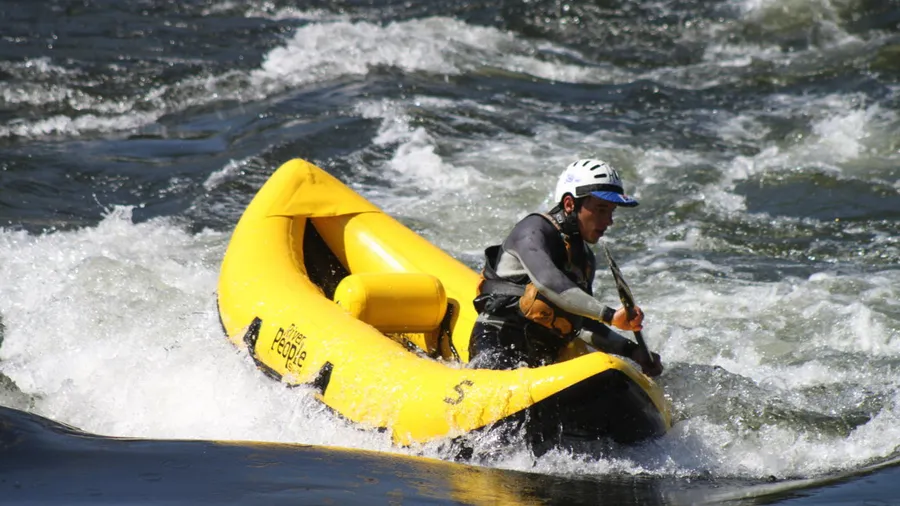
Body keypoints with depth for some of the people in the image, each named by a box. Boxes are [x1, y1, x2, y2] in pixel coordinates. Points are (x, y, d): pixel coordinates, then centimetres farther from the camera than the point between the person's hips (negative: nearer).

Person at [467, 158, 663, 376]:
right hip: (497, 344, -10)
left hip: (542, 359, 10)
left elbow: (583, 324, 29)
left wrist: (632, 350, 16)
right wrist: (609, 315, -32)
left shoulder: (584, 259, 22)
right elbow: (547, 282, -26)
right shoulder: (533, 230, -5)